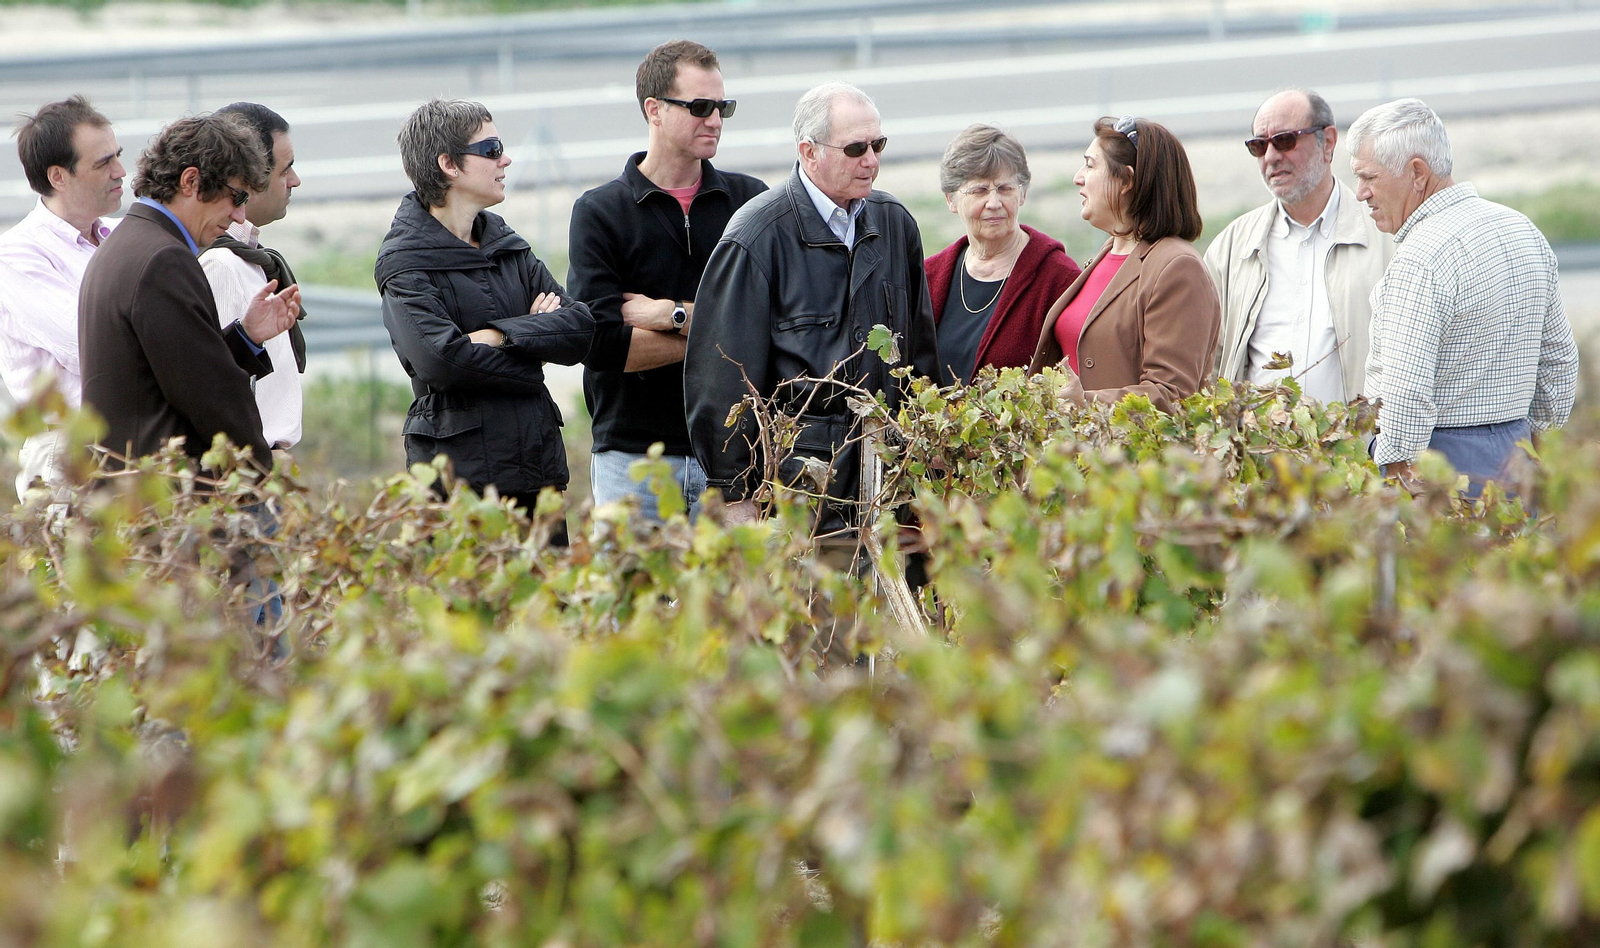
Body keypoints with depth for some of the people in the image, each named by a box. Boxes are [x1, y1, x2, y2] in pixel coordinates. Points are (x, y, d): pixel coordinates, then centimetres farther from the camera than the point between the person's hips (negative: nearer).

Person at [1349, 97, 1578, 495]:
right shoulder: (1525, 230, 12)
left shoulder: (1420, 258, -17)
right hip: (1514, 452, 9)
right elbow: (1560, 362, 20)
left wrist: (1395, 484, -16)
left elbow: (1406, 394, -22)